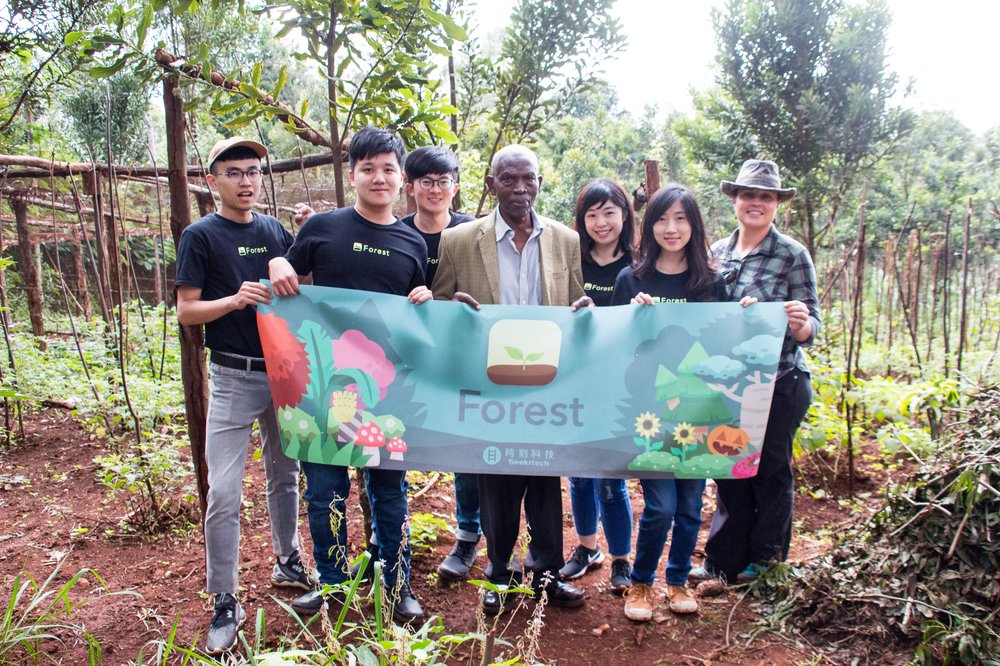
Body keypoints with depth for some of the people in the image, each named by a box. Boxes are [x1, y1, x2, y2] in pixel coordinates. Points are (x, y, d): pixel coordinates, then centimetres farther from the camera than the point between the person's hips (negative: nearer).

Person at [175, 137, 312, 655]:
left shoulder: (275, 231, 8)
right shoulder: (201, 236, -3)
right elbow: (186, 311, -7)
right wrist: (235, 300, -25)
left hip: (284, 372, 4)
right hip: (233, 378, -4)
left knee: (285, 475, 16)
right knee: (224, 493, -5)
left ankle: (288, 563, 35)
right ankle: (225, 604, 7)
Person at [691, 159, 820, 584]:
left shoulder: (793, 255, -6)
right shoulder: (717, 253, 6)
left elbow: (810, 328, -8)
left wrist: (801, 322, -29)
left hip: (779, 382, -4)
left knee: (770, 471, 9)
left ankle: (766, 560, 27)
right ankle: (724, 559, 25)